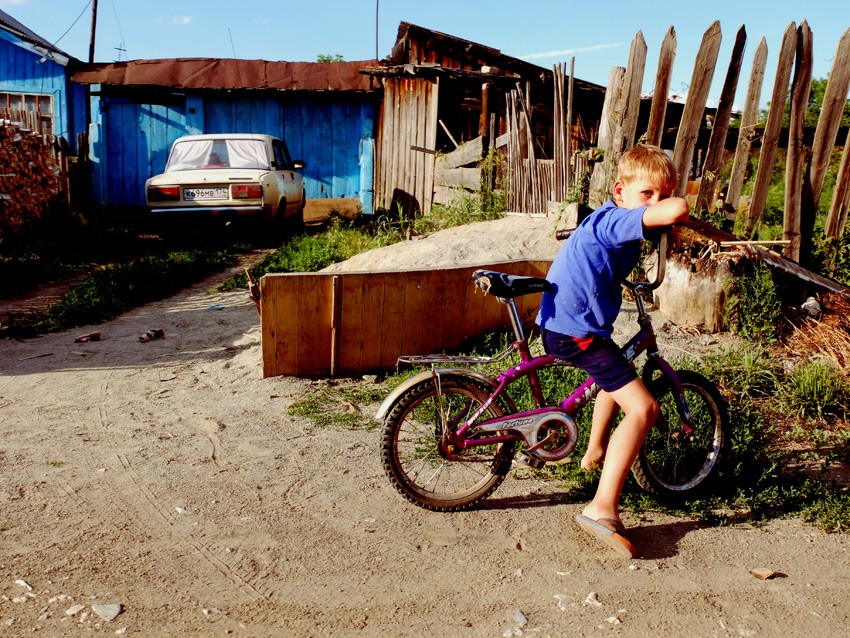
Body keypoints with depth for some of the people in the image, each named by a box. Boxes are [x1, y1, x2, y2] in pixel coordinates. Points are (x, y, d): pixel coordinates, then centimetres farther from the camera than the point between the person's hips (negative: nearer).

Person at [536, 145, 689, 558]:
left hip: (563, 326, 11)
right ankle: (602, 508, -16)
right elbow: (675, 211, -36)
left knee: (616, 376, 37)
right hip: (574, 332, -11)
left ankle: (595, 452, 50)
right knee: (643, 408, -16)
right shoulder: (614, 220, -19)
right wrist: (678, 210, -13)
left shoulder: (610, 223, 12)